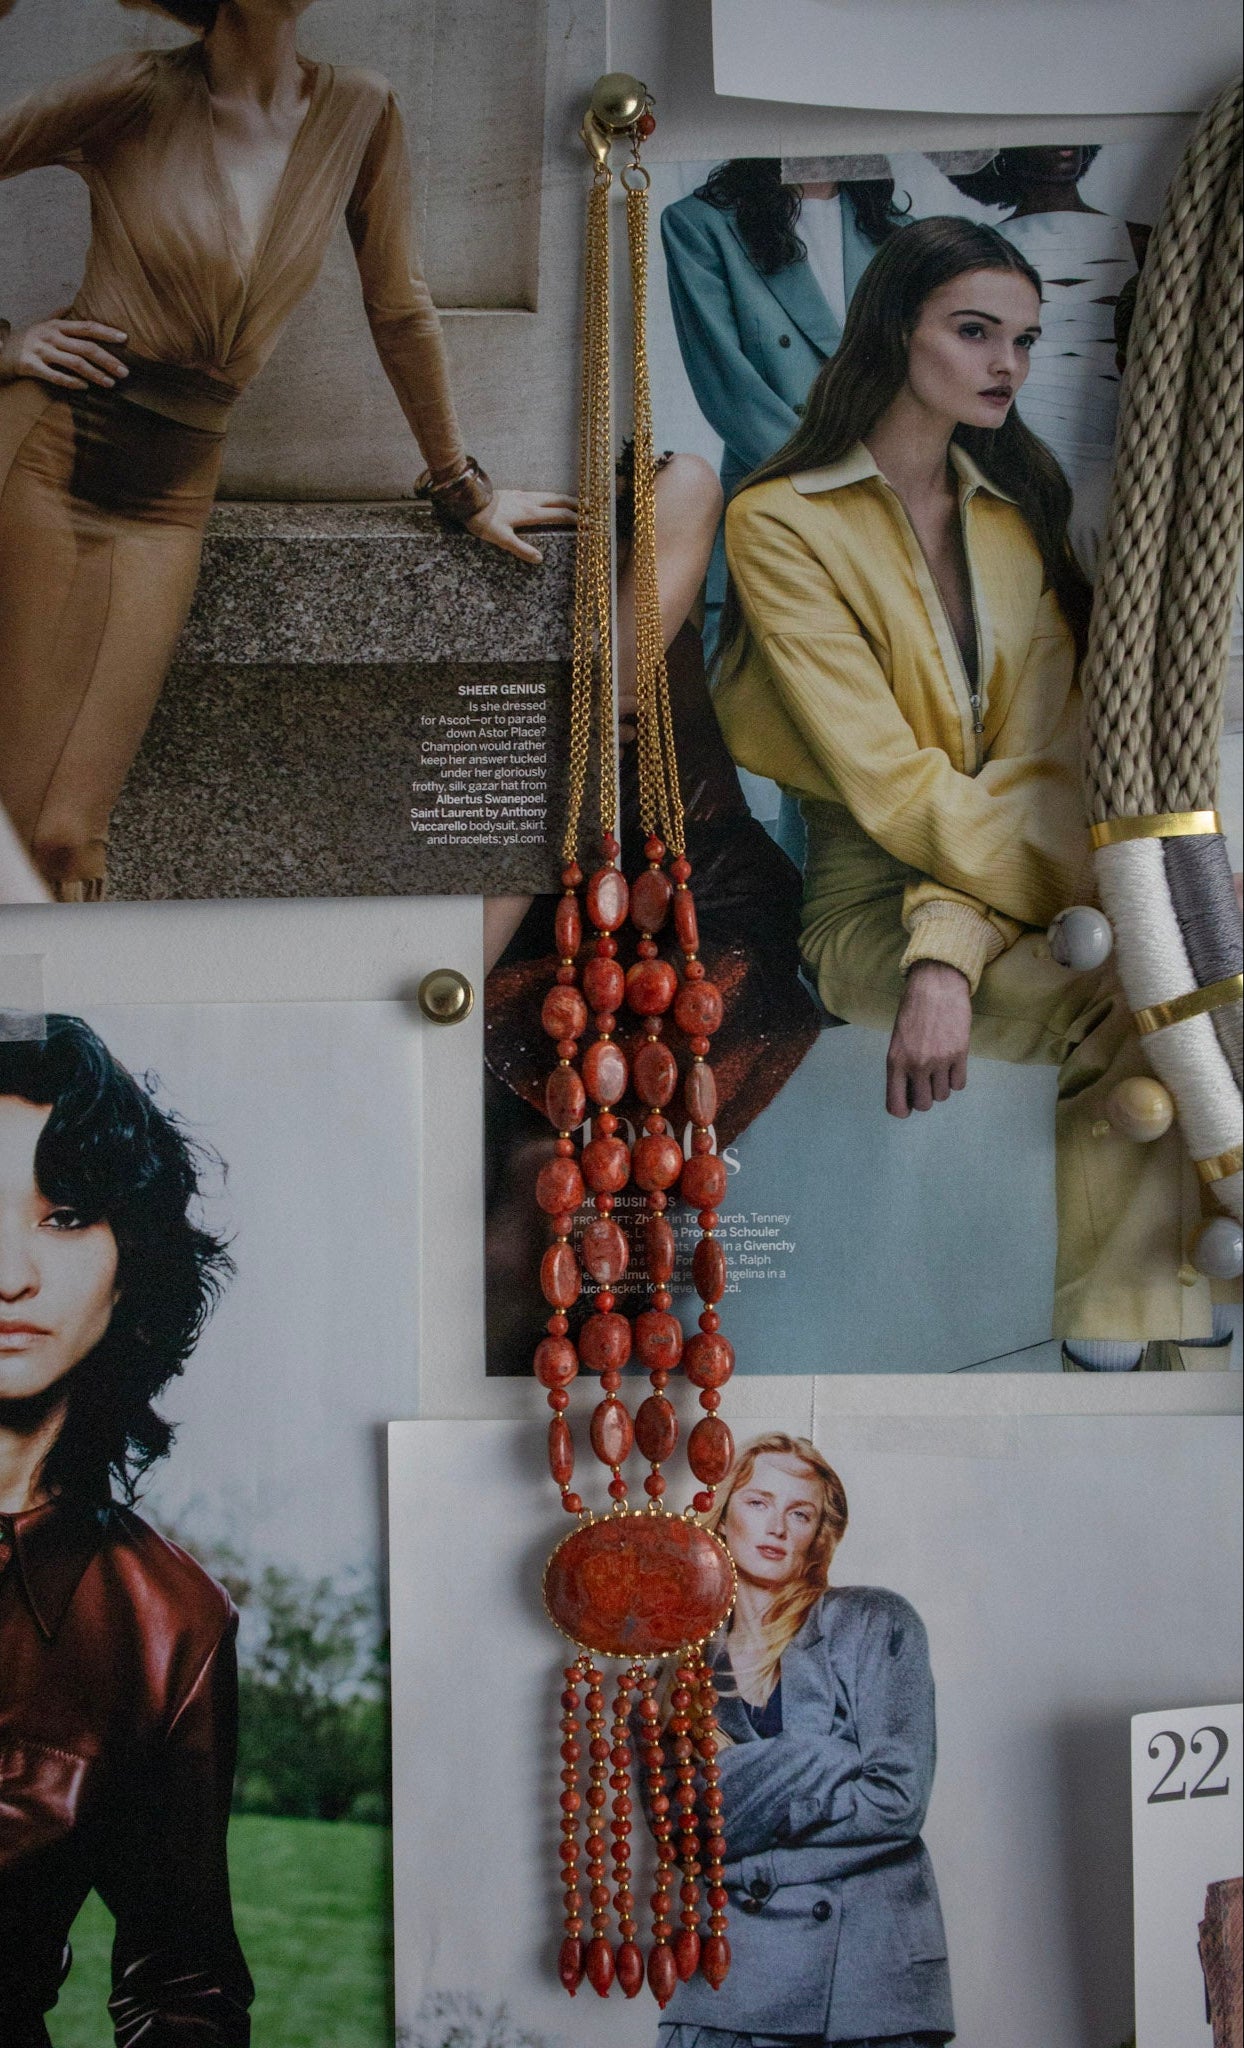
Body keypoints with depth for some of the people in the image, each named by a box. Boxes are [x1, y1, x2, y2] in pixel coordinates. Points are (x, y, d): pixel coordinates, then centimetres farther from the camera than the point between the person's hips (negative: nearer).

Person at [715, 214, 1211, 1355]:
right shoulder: (781, 523, -4)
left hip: (995, 894, 5)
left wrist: (949, 955, -21)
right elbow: (893, 788, -13)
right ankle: (1125, 1327, -11)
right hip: (868, 894, -4)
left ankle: (1131, 1337, -14)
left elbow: (1038, 758, -3)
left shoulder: (1021, 510, 12)